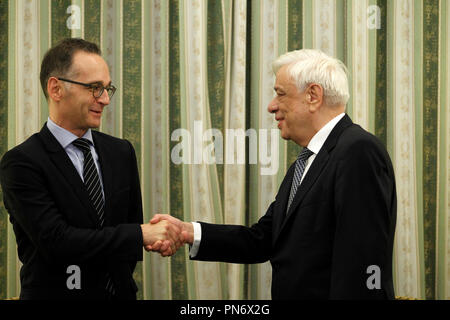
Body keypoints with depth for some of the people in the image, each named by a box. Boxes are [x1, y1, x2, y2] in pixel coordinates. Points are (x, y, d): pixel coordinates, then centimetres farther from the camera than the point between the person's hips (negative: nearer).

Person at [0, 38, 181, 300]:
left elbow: (133, 221, 9)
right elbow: (56, 241, -23)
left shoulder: (121, 152, 3)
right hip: (55, 292, -5)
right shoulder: (21, 163, -14)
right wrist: (141, 234, -23)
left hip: (119, 292, 5)